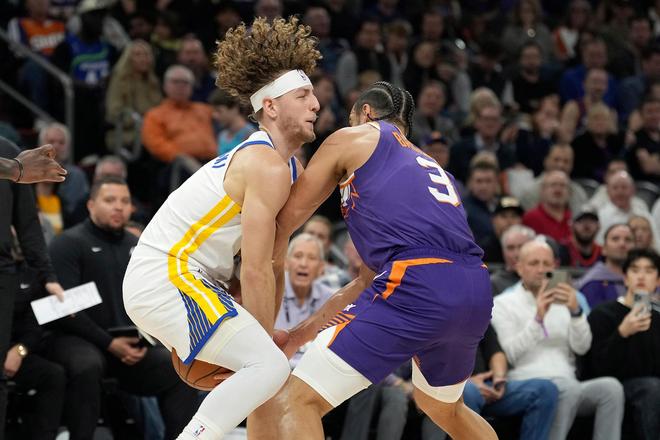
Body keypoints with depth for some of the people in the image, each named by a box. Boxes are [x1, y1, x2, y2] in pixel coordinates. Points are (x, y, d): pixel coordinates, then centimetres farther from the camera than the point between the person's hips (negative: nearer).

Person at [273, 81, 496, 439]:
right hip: (476, 292, 8)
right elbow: (368, 280, 35)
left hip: (418, 286, -8)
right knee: (444, 407, 35)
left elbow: (283, 224, 14)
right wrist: (297, 336, 37)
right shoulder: (430, 166, 35)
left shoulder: (352, 138, 16)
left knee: (298, 399, -5)